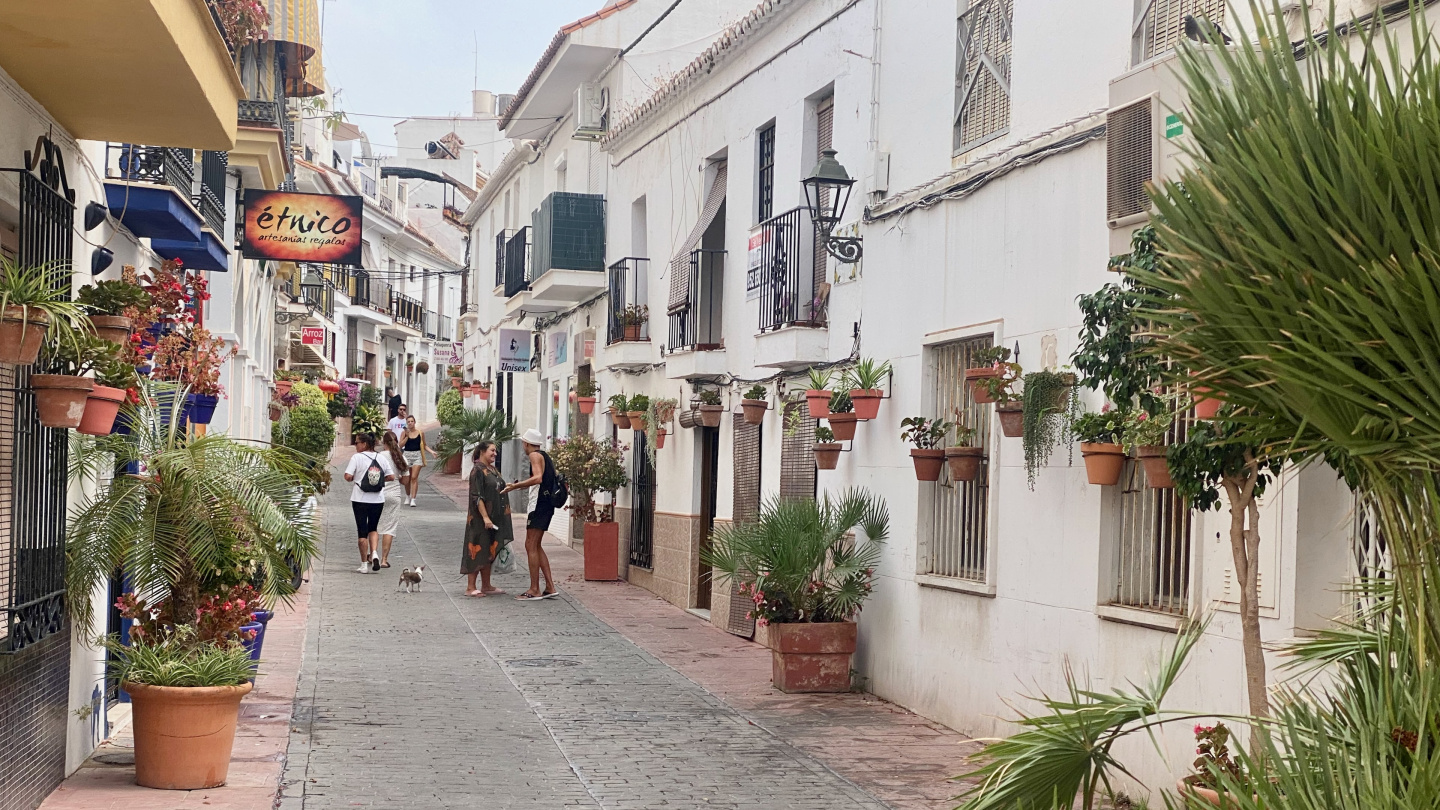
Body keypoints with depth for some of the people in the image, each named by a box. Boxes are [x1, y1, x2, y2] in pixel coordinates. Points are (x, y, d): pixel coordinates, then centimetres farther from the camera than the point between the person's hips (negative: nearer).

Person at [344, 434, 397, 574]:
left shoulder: (357, 457, -7)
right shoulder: (382, 457, 4)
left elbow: (348, 476, -15)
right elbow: (391, 477, 4)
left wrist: (355, 478, 6)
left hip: (360, 499, -3)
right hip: (378, 499, 3)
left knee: (362, 531, 5)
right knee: (373, 528, 18)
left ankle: (364, 564, 7)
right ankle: (374, 553, -6)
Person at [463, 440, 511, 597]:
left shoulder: (493, 470, 14)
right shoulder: (478, 471, -12)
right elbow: (477, 496, -18)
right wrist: (485, 517, -23)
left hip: (494, 518, 9)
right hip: (480, 519, -9)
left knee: (489, 552, 12)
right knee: (478, 551, -5)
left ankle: (486, 586, 18)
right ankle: (470, 587, 0)